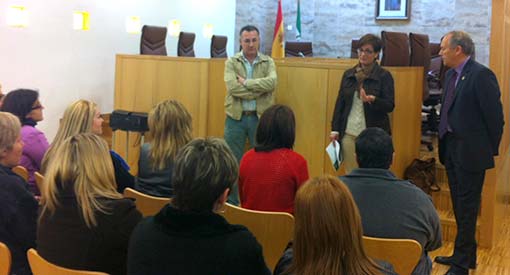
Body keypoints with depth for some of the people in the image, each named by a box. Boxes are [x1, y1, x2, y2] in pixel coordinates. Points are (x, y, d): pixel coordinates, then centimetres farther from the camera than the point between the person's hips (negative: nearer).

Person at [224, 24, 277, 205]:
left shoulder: (268, 62, 4)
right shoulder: (232, 62, 1)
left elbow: (272, 83, -15)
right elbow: (232, 87, -15)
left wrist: (246, 82, -17)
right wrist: (260, 90, -15)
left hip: (260, 117, 1)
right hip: (236, 117, 0)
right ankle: (231, 202, 17)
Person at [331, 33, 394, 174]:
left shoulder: (384, 76, -1)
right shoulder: (348, 74, 11)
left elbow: (390, 106, -6)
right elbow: (340, 102, 14)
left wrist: (372, 99, -26)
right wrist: (335, 129, 9)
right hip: (349, 133, 4)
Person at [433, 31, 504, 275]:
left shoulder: (481, 75, -16)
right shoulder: (451, 75, 10)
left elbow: (495, 115, -15)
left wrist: (491, 149, -9)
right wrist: (445, 143, 12)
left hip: (470, 151, -8)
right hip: (451, 147, 9)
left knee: (467, 207, -1)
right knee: (459, 205, 17)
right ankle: (465, 254, 31)